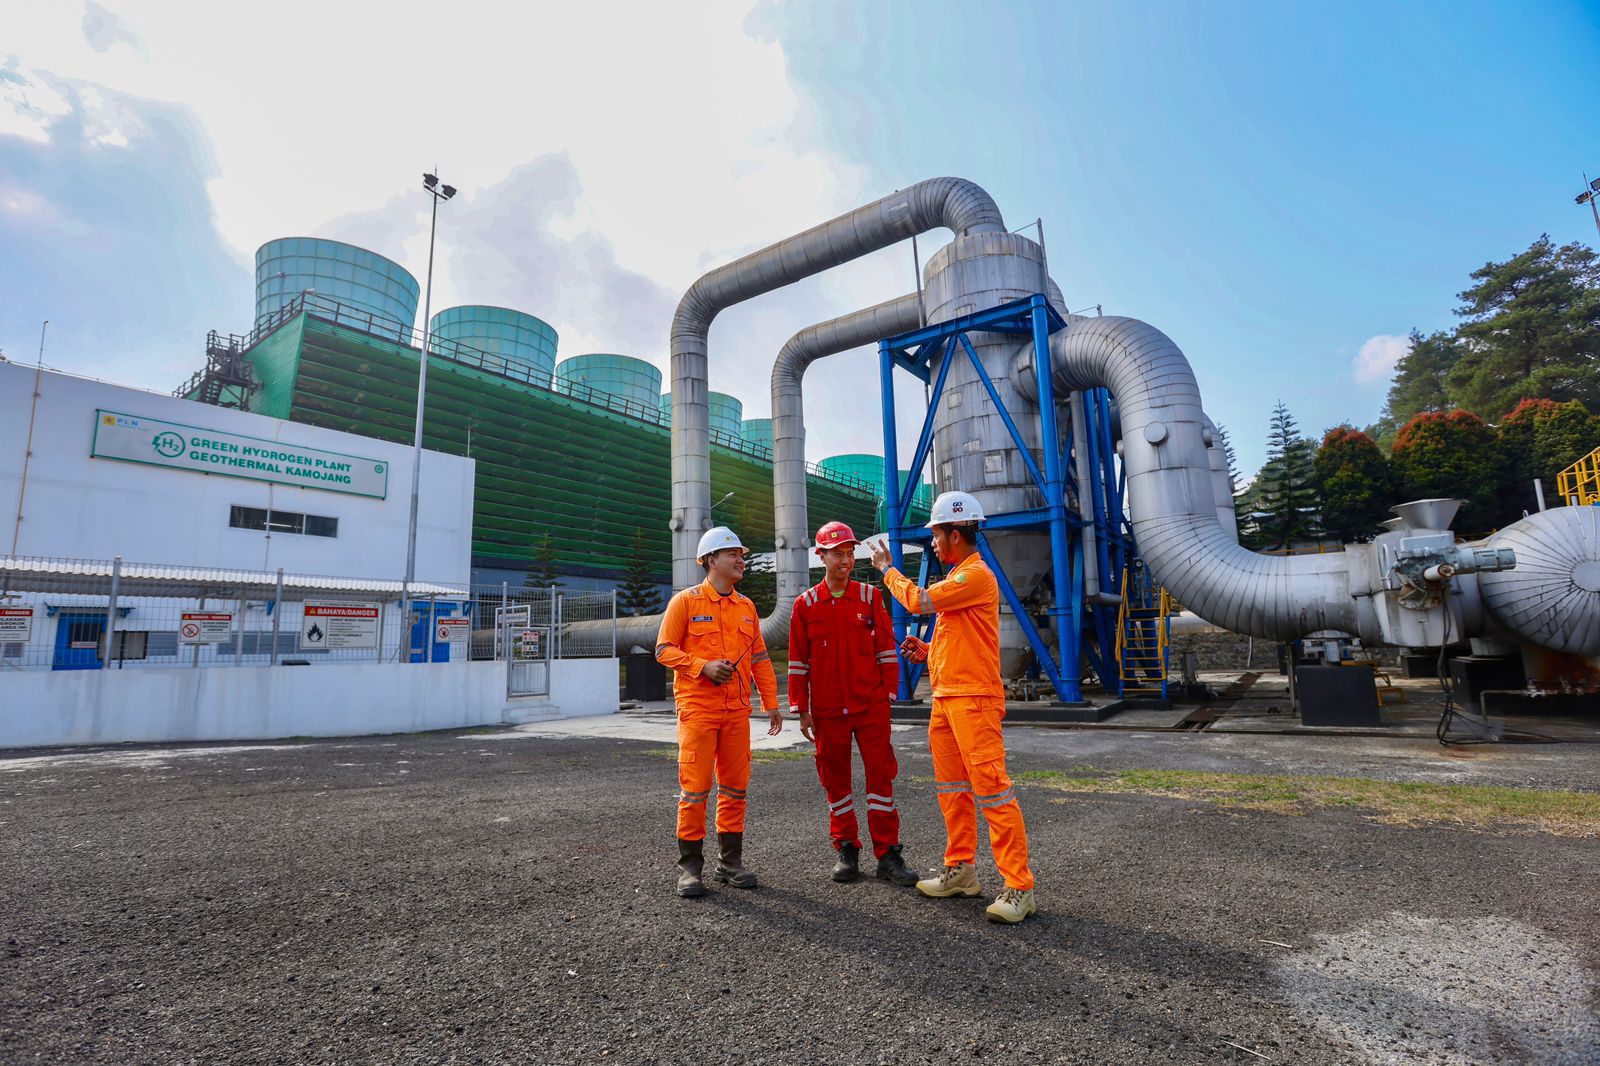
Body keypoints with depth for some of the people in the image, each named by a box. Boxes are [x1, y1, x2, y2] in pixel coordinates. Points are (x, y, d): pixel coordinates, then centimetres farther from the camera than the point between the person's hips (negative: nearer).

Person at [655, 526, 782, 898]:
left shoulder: (747, 607, 12)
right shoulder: (686, 601, -2)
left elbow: (759, 658, 16)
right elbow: (664, 649, -4)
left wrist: (771, 704, 13)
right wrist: (703, 666, -18)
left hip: (737, 710, 5)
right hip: (697, 708, -5)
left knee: (735, 786, 9)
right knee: (695, 787, -3)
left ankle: (731, 861, 23)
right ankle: (690, 866, 11)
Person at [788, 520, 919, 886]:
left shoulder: (869, 596, 2)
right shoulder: (806, 603, 1)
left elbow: (886, 648, 4)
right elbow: (798, 661, 3)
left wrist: (888, 691, 0)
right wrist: (801, 710, 1)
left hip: (871, 705, 0)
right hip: (827, 709, 0)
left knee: (881, 774, 1)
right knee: (835, 778, 9)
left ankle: (887, 854, 11)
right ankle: (845, 850, 23)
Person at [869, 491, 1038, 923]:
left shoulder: (976, 575, -13)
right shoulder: (956, 577, 19)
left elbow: (919, 601, -18)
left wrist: (887, 568, -3)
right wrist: (928, 651, 10)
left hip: (974, 698, -10)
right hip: (945, 697, 10)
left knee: (992, 789, -9)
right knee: (952, 789, 16)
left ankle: (1019, 888, -1)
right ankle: (960, 871, 27)